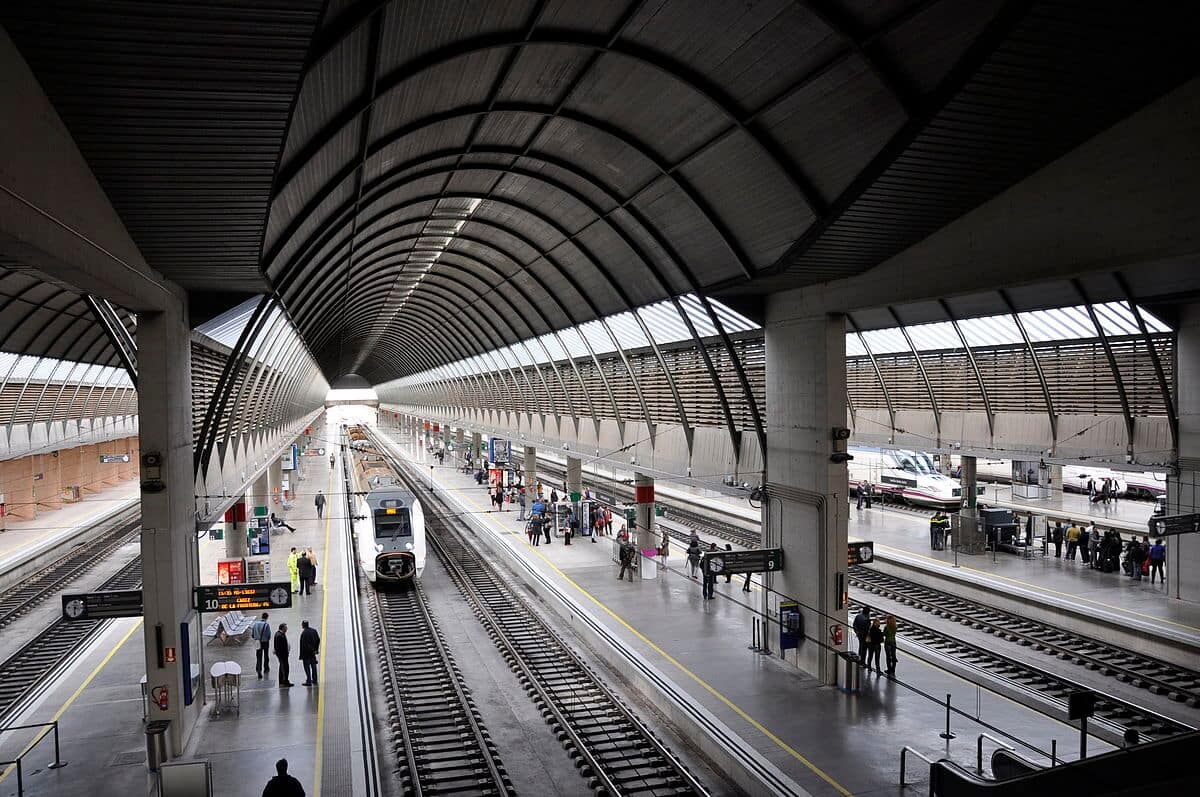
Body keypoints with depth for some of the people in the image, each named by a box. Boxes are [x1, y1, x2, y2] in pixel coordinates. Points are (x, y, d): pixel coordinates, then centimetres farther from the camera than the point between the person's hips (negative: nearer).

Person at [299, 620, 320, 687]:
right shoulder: (314, 630, 2)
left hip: (306, 652, -7)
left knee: (307, 667, 0)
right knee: (313, 666, 17)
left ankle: (309, 681, -1)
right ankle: (314, 680, 26)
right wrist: (316, 649, 13)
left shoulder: (303, 633, -20)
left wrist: (301, 656, -15)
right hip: (313, 652, 7)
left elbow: (302, 645, -19)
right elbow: (318, 640, 7)